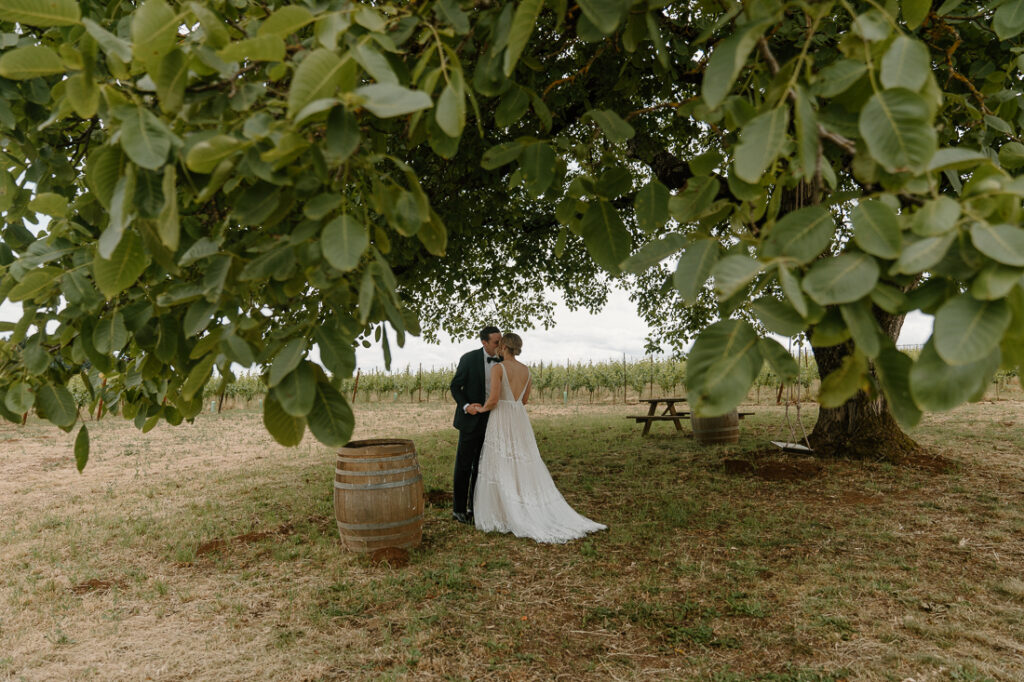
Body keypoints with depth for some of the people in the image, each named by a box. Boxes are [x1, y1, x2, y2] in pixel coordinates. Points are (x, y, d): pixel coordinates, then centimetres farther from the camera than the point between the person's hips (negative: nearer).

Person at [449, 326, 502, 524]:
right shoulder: (469, 359, -11)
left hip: (491, 420, 4)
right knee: (464, 465, 2)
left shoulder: (502, 361, 2)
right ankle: (459, 509, 11)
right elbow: (455, 386, -5)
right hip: (471, 419, -4)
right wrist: (466, 406, -21)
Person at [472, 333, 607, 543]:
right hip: (520, 420, 6)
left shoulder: (498, 368, -11)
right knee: (526, 468, 10)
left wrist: (483, 408, 2)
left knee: (501, 469, 1)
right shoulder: (526, 370, 8)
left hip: (501, 422, -6)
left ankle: (503, 517, 4)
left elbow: (493, 399, -18)